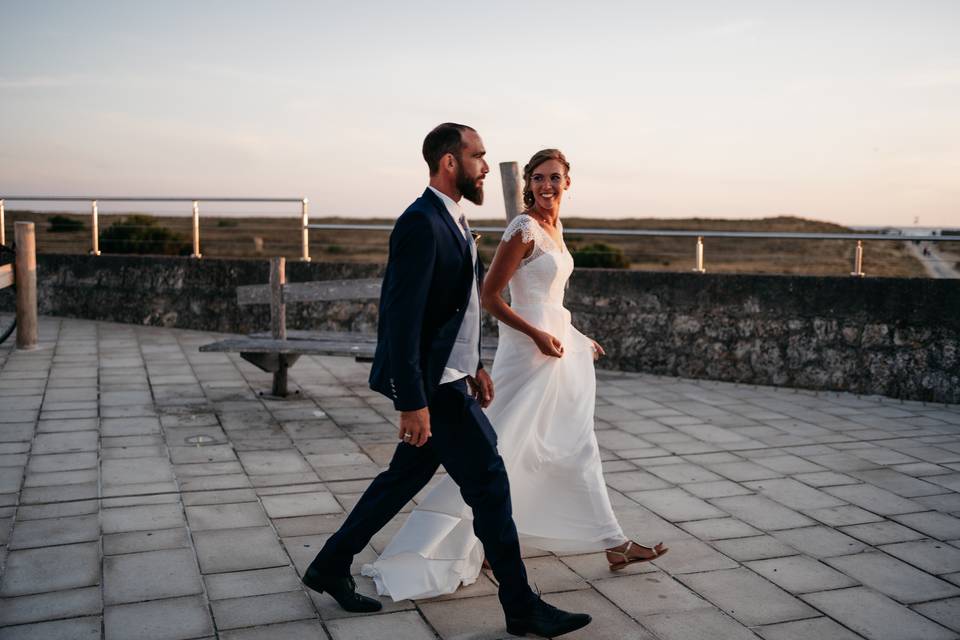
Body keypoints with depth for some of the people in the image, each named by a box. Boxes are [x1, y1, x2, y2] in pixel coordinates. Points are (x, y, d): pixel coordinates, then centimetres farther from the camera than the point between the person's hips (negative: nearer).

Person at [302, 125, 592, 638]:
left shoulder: (451, 220, 12)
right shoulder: (420, 224, -20)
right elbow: (402, 319, -24)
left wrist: (476, 365, 20)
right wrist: (412, 402, -25)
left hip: (449, 377, 10)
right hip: (430, 384, -10)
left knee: (406, 476, 18)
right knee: (488, 483, -2)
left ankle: (331, 566, 32)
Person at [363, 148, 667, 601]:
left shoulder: (554, 228, 13)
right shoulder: (523, 229, -13)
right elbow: (489, 296, -17)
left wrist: (577, 339, 21)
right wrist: (538, 336, -22)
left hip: (559, 348, 9)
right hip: (529, 351, -9)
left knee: (578, 450, 17)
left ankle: (614, 544, 32)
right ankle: (422, 560, 1)